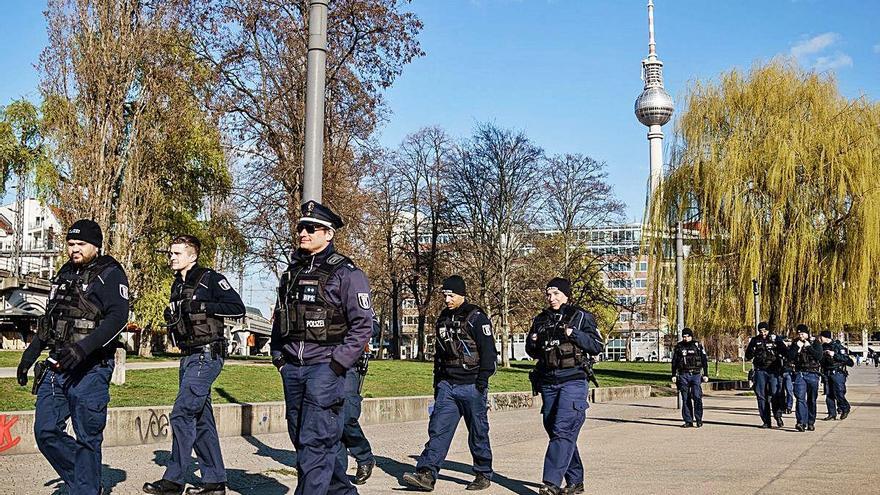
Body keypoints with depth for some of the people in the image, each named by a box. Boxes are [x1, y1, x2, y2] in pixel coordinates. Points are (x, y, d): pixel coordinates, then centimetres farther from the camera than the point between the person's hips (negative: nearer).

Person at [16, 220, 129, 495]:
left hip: (90, 369, -7)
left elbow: (118, 317, -18)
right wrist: (30, 354, 24)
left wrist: (84, 348, -28)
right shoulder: (65, 274, 18)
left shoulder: (110, 273, -5)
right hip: (57, 366, 7)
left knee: (87, 438, -3)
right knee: (46, 432, 5)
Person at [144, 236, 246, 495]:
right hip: (189, 357, 9)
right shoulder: (178, 285, 16)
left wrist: (200, 306, -20)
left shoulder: (210, 278, -9)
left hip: (206, 356, -9)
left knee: (182, 414, -12)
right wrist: (171, 315, 6)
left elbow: (238, 308, -16)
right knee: (201, 420, 10)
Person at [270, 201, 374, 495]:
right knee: (300, 438, 12)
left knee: (314, 443, -9)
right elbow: (279, 319, 22)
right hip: (292, 369, 7)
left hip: (325, 368, -7)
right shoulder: (292, 272, 14)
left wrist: (336, 365, -13)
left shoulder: (345, 272, -6)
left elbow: (363, 325, -9)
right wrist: (279, 358, 12)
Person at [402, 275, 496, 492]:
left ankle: (483, 475, 18)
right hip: (447, 385, 6)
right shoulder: (443, 319, 14)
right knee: (438, 430, -5)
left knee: (478, 433, 5)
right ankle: (427, 474, -10)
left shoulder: (476, 318, -7)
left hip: (471, 386, -6)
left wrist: (482, 381, -16)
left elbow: (488, 352, -11)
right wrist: (437, 383, 20)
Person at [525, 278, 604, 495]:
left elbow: (597, 346, -5)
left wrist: (574, 334, -18)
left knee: (563, 430, -17)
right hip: (548, 383, 6)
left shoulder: (580, 317, 1)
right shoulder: (541, 320, 15)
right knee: (554, 430, 8)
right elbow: (532, 352, 22)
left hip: (573, 381, -6)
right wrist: (532, 342, -1)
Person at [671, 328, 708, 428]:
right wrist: (673, 375, 7)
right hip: (683, 375, 2)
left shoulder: (698, 346, 6)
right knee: (685, 399, 2)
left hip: (696, 375, -2)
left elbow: (704, 361, 8)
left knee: (697, 396, -13)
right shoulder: (678, 347, 9)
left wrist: (705, 375, 2)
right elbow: (674, 362, 13)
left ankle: (699, 419, 1)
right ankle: (688, 421, 7)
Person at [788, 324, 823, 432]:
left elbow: (819, 356, -10)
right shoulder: (795, 344, 11)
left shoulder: (815, 343, 6)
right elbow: (790, 358, -1)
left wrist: (809, 347, -13)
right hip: (800, 373, 1)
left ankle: (811, 422, 16)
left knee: (812, 400, 5)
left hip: (812, 374, 0)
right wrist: (797, 347, -9)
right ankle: (801, 423, -21)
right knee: (800, 398, -14)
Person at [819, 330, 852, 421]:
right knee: (829, 394, 4)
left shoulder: (837, 346, -7)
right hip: (827, 374, 6)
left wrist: (834, 354, -20)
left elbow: (846, 358, -13)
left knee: (838, 393, -11)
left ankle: (845, 408, 14)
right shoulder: (823, 347, 12)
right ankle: (832, 414, 9)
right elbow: (820, 359, 23)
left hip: (837, 373, -6)